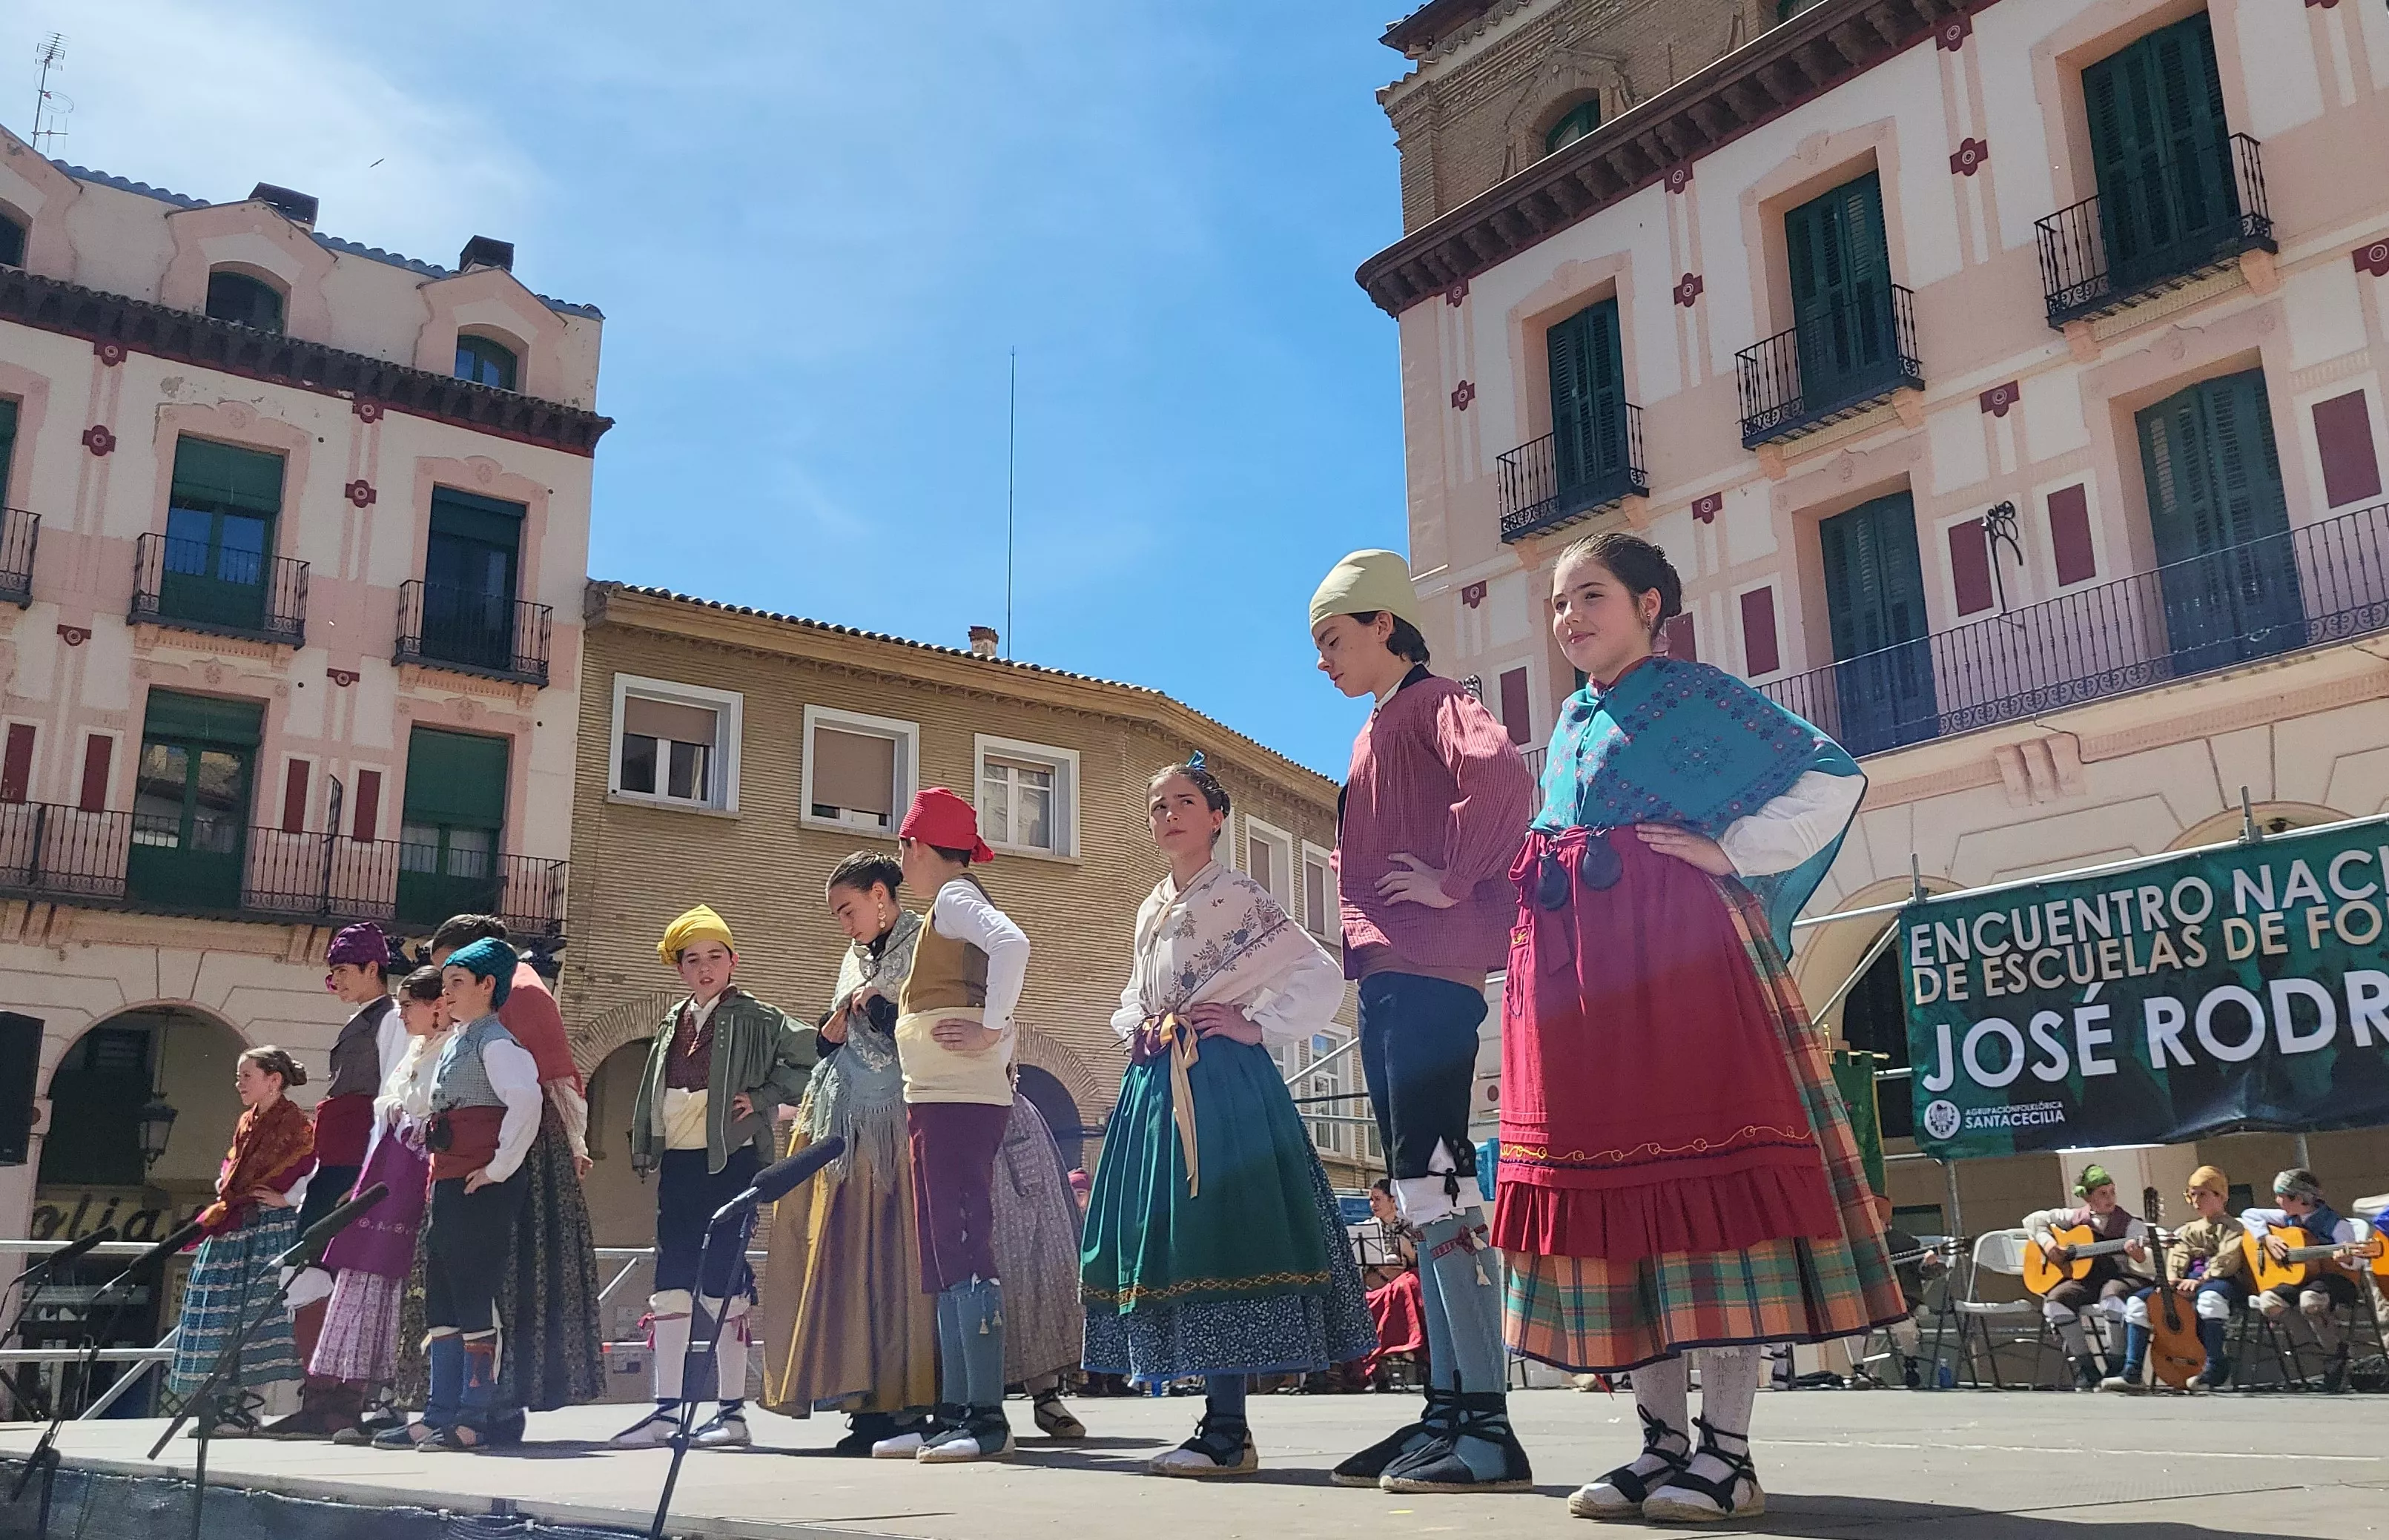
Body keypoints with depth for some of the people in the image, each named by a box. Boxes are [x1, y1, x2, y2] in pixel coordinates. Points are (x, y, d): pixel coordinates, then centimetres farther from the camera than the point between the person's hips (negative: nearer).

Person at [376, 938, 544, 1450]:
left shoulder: (496, 1041, -9)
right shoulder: (453, 1044, 20)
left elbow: (526, 1099, -26)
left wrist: (500, 1167, -21)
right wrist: (439, 1181, 20)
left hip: (482, 1187, -10)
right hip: (448, 1187, 10)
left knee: (476, 1299, -7)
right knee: (441, 1302, 11)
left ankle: (476, 1420, -1)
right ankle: (439, 1416, 16)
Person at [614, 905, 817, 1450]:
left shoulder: (755, 1018, -2)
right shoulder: (673, 1022, 16)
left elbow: (810, 1054, -8)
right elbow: (655, 1090, 21)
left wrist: (763, 1098, -10)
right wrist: (647, 1151, 11)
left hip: (729, 1159, -6)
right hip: (677, 1162, 6)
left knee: (722, 1283, -3)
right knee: (670, 1285, 6)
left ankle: (733, 1412, 4)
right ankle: (666, 1411, 12)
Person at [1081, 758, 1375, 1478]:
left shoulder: (1240, 897, -2)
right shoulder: (1150, 910, 19)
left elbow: (1322, 977, -7)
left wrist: (1256, 1027, -10)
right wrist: (1137, 1027, 14)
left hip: (1223, 1084, -8)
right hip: (1155, 1086, 8)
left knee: (1217, 1238, -13)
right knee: (1167, 1239, 5)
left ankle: (1227, 1433, -10)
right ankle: (1223, 1425, 11)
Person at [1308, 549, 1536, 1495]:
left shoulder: (1428, 702, -4)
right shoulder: (1382, 729, 25)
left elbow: (1499, 770, -25)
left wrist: (1456, 880, -20)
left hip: (1428, 973, -10)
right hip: (1388, 978, 10)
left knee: (1435, 1182, -13)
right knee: (1421, 1190, 8)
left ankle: (1488, 1425, -11)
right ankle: (1447, 1409, 13)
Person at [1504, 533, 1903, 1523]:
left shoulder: (1695, 693, 2)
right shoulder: (1570, 722, 22)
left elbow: (1833, 776, -4)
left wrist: (1731, 853, -9)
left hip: (1679, 958, -7)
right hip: (1572, 974, 7)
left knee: (1706, 1180, -8)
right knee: (1607, 1187, 4)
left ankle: (1728, 1449, -3)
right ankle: (1663, 1442, 11)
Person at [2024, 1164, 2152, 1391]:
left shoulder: (2129, 1223, 4)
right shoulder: (2075, 1217, 12)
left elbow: (2148, 1259, -8)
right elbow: (2033, 1219, 16)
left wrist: (2139, 1254, -32)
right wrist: (2048, 1244, -1)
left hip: (2121, 1277, -3)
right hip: (2085, 1277, 3)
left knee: (2112, 1297, -39)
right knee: (2055, 1300, -26)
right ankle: (2086, 1367, -11)